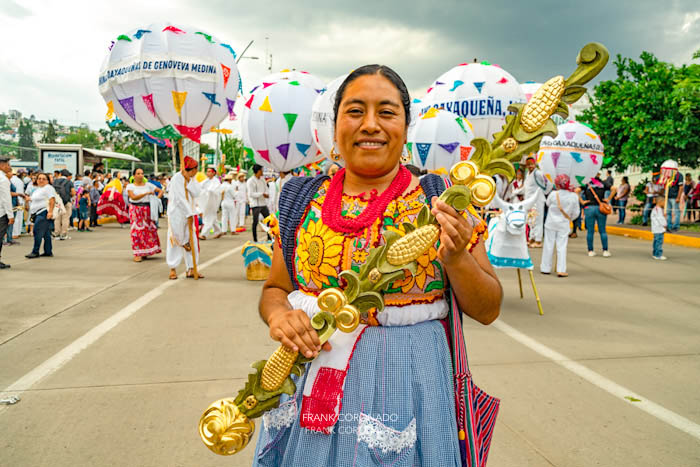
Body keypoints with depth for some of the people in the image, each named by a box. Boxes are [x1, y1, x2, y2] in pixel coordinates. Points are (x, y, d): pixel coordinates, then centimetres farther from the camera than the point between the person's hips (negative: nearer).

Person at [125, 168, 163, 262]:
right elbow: (133, 197, -15)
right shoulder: (130, 186, 1)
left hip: (147, 209, 2)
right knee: (137, 230, -5)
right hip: (135, 210, -2)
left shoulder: (148, 185, 8)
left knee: (148, 229, 0)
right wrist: (146, 193, -21)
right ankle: (137, 254, -2)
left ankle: (145, 252, 15)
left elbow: (160, 191, 12)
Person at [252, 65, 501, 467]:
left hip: (408, 385, -1)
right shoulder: (302, 200, 1)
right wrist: (279, 314, -12)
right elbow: (274, 290, 10)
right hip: (308, 384, 2)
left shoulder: (442, 201, -5)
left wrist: (457, 258, -21)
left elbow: (488, 310, -2)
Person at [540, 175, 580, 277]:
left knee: (549, 245, 7)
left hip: (551, 223, 0)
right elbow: (576, 213, 1)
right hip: (564, 224, 1)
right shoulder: (574, 196, -7)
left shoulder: (553, 194, -12)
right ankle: (561, 270, -1)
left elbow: (548, 204, 8)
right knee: (562, 247, 3)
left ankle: (545, 268, 15)